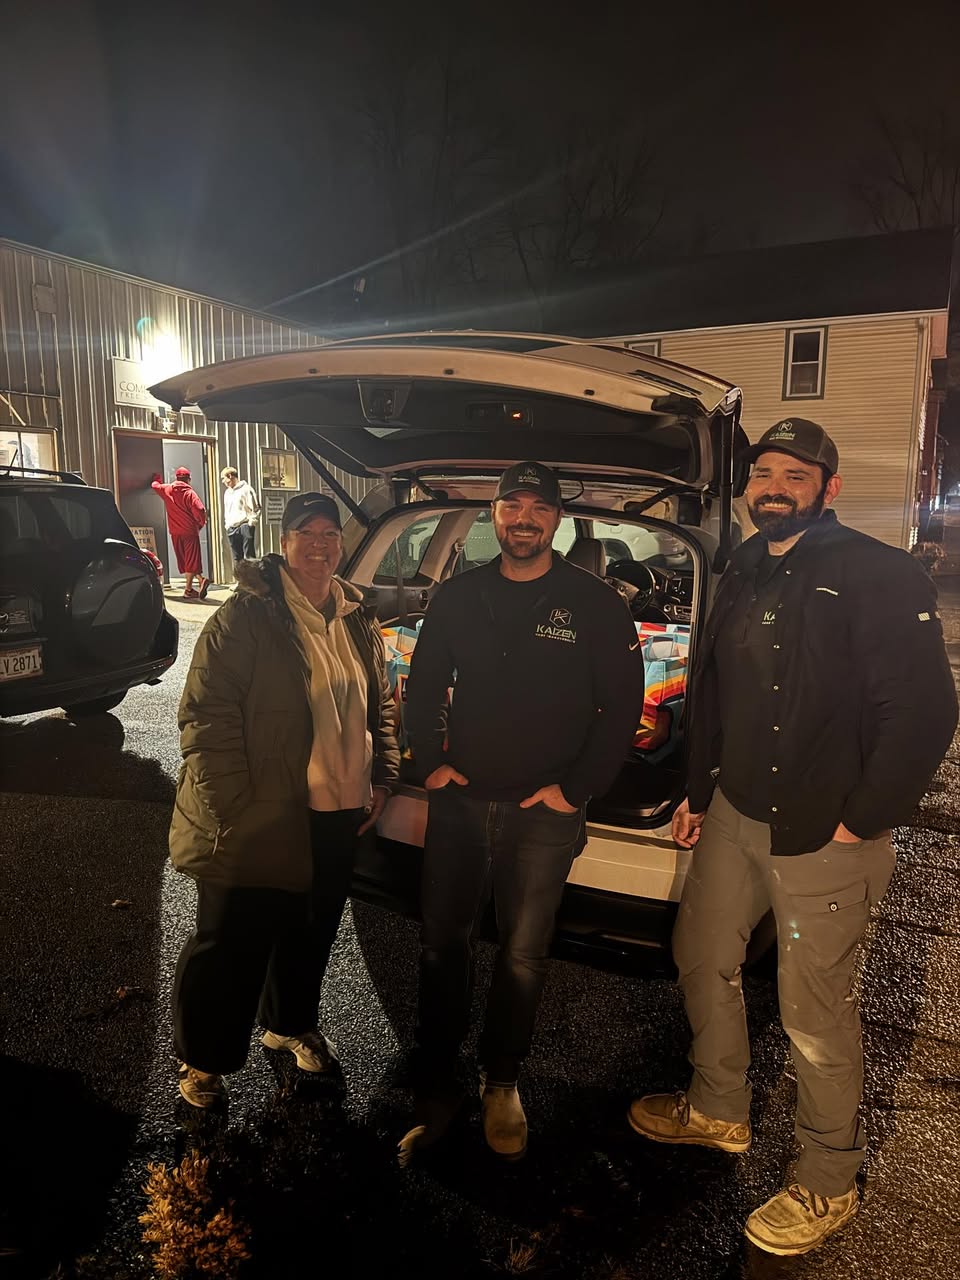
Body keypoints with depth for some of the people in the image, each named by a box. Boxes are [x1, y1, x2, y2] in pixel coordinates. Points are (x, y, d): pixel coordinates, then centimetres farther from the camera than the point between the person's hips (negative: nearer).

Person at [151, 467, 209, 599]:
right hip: (190, 531, -5)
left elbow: (155, 485, 25)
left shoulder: (166, 490, 5)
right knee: (192, 559, -2)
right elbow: (199, 510, -20)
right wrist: (201, 523, -1)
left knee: (183, 559, 13)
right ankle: (188, 590, -8)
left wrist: (157, 478, 48)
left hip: (175, 532, 5)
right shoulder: (190, 493, -10)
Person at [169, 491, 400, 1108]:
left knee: (312, 932, 22)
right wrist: (233, 806, -19)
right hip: (262, 820, -6)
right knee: (233, 943, 10)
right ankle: (203, 1059, 33)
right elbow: (206, 716, -16)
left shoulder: (358, 618, 7)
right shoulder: (247, 616, -13)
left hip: (339, 814, 6)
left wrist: (383, 777, 9)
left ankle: (292, 1023, 48)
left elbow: (382, 703, 16)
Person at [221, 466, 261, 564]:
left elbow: (255, 508, -8)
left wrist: (251, 523, -12)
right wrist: (226, 524, 12)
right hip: (232, 529, 7)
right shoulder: (227, 492, 18)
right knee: (237, 557, 7)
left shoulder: (246, 489, -4)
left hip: (245, 526, -7)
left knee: (248, 555, -8)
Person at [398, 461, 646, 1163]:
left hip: (543, 813, -2)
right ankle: (435, 1091, 27)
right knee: (442, 948, 9)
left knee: (523, 959, 10)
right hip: (459, 801, 3)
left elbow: (622, 705, -4)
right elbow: (424, 686, 13)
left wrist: (576, 788, -9)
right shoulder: (458, 596, 6)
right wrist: (431, 761, 2)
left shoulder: (596, 602, -3)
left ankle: (501, 1084, 33)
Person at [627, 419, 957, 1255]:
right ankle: (718, 1111, 43)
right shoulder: (743, 576, 10)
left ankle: (829, 1185, 30)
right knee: (702, 959, 19)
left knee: (815, 1011, 5)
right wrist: (698, 794, 14)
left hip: (822, 837, -7)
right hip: (733, 816, 8)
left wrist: (858, 823, -16)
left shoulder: (880, 575, -14)